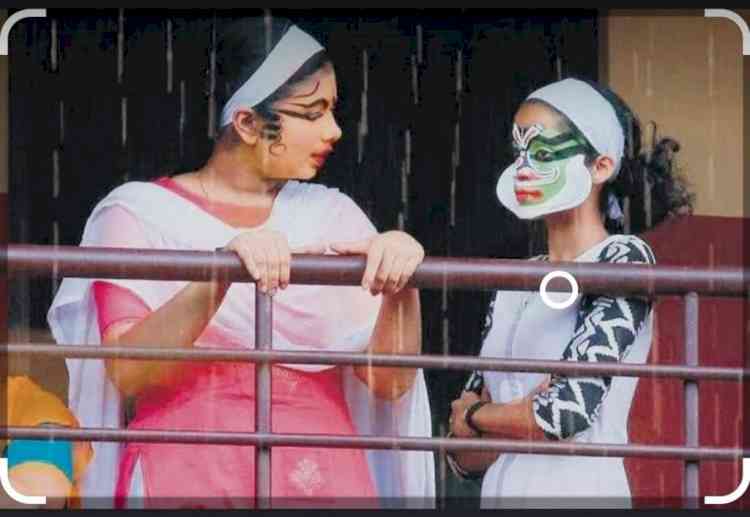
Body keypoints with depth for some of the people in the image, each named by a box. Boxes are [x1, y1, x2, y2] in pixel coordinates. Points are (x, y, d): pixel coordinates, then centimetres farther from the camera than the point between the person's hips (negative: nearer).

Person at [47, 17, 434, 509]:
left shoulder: (333, 216, 12)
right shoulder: (140, 213, 3)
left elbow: (389, 383, 3)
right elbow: (128, 375, -11)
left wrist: (401, 285, -15)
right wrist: (221, 273, -24)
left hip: (328, 482, 2)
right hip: (190, 484, -2)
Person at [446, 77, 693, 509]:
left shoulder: (624, 260, -3)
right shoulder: (514, 284, 15)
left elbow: (569, 412, -14)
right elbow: (464, 456, 14)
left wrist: (473, 416, 3)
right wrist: (520, 417, -6)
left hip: (579, 493, -6)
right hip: (502, 494, 6)